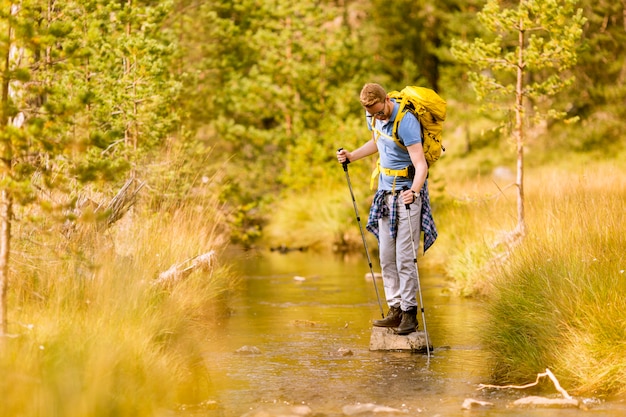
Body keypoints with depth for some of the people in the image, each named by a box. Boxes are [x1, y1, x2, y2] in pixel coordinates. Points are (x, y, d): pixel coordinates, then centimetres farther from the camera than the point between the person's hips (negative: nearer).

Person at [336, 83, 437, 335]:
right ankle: (395, 311, 11)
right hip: (386, 190, 8)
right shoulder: (374, 118, 2)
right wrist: (352, 156, 13)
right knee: (386, 256, 7)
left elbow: (421, 165, -30)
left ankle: (409, 313, -3)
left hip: (407, 193, -8)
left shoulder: (406, 121, -24)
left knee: (405, 256, -9)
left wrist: (414, 191, -46)